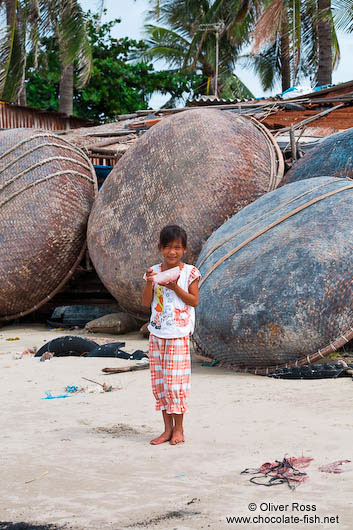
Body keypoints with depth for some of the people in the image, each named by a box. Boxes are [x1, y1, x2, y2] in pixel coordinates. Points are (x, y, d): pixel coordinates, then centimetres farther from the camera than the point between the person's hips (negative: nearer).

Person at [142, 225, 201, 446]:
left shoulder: (189, 272, -3)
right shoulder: (155, 272, 5)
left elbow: (194, 301, -6)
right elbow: (146, 302, 2)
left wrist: (175, 287, -18)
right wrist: (149, 283, -15)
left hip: (179, 334, -4)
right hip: (157, 334, 4)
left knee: (176, 380, -3)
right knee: (160, 382, 6)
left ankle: (179, 429, 10)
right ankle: (167, 429, 15)